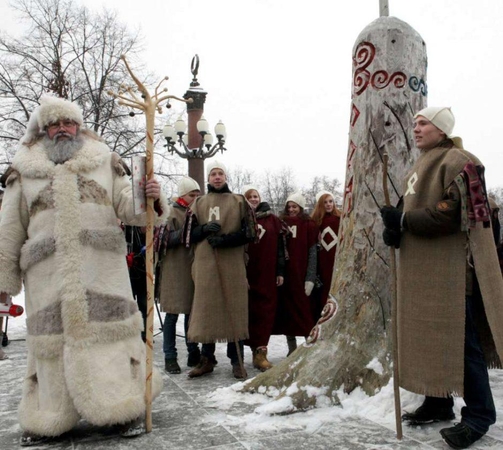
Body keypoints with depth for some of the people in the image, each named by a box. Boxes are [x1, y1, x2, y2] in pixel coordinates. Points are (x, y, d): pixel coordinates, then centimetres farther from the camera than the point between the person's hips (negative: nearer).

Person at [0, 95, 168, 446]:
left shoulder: (105, 163, 13)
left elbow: (128, 206, 5)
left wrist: (151, 200, -18)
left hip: (102, 268, 0)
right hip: (48, 273, 1)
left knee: (109, 333, -2)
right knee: (51, 338, 5)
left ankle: (128, 407, 13)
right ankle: (48, 419, 22)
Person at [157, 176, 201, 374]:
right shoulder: (172, 213, -2)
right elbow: (167, 240, -12)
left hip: (193, 268, 6)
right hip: (174, 270, -5)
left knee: (192, 312, 11)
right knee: (172, 313, -1)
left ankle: (194, 354, 19)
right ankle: (170, 357, 6)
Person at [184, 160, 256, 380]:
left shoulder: (239, 201, 8)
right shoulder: (199, 203, 14)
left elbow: (250, 232, 2)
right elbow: (190, 235, 12)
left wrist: (226, 239, -12)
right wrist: (205, 229, -9)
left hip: (232, 265, -1)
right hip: (205, 264, 2)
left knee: (234, 309, 0)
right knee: (206, 308, 2)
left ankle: (237, 360, 9)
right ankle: (207, 359, 14)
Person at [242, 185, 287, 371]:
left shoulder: (273, 220, 10)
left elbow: (280, 247, 10)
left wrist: (280, 271, 5)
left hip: (268, 274, 2)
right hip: (248, 274, -2)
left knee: (266, 311, -1)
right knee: (250, 311, 1)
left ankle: (259, 351, 4)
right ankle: (259, 351, 12)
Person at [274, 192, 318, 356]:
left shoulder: (309, 225, 2)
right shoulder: (281, 223, 11)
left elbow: (312, 253, -2)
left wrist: (310, 278, -9)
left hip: (301, 274, -3)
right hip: (284, 274, 3)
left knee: (304, 309, -4)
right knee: (286, 308, 6)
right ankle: (291, 347, 15)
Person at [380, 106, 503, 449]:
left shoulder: (457, 162, -11)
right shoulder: (420, 167, 19)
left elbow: (452, 215, -21)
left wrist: (403, 220, -18)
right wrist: (394, 227, -3)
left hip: (451, 266, -9)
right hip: (421, 267, 9)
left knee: (459, 338, -5)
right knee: (428, 334, 13)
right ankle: (439, 402, 25)